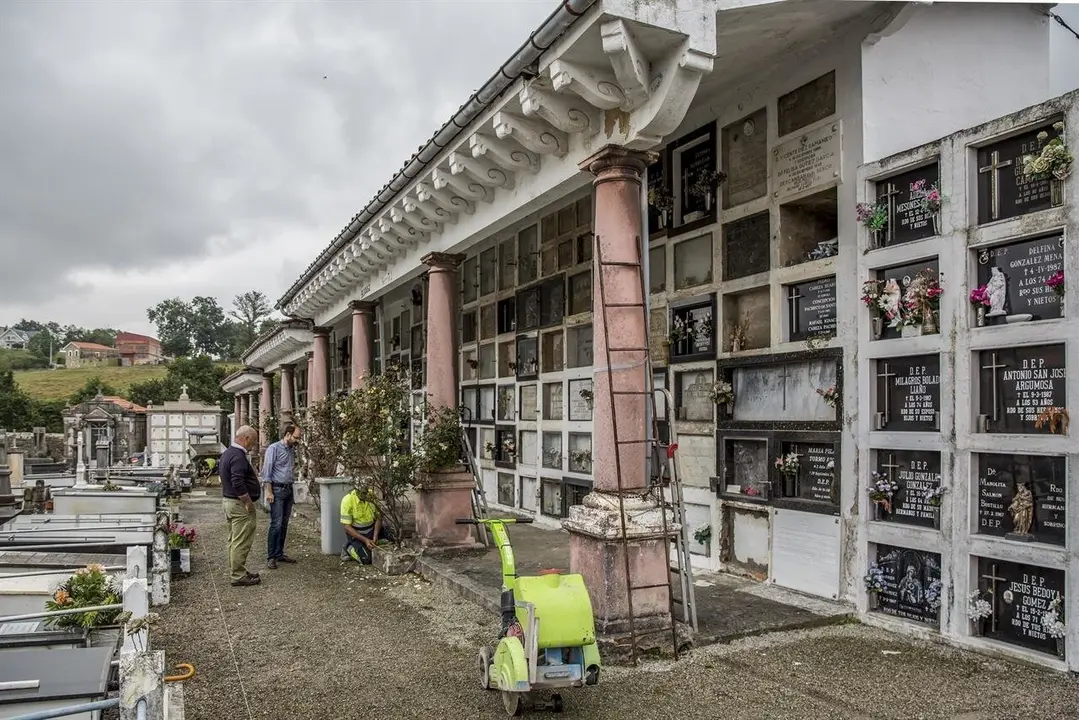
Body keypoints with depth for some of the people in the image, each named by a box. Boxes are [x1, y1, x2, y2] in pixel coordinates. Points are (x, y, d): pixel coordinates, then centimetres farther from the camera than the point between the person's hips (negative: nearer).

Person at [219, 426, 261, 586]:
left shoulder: (227, 453, 13)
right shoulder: (238, 456, -21)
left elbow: (220, 471, 26)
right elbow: (238, 484, -27)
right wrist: (249, 503, -19)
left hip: (227, 500, 11)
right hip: (239, 503, -11)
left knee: (234, 540, 16)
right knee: (241, 542, -5)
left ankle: (237, 571, 25)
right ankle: (239, 576, -1)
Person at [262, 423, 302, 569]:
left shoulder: (292, 450, 14)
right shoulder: (274, 448, -7)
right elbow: (266, 471, -10)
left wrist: (292, 492, 17)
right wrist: (269, 492, -15)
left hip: (289, 490, 7)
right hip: (277, 490, -7)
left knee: (284, 524, 9)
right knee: (276, 524, -9)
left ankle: (279, 553, 17)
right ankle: (271, 557, -3)